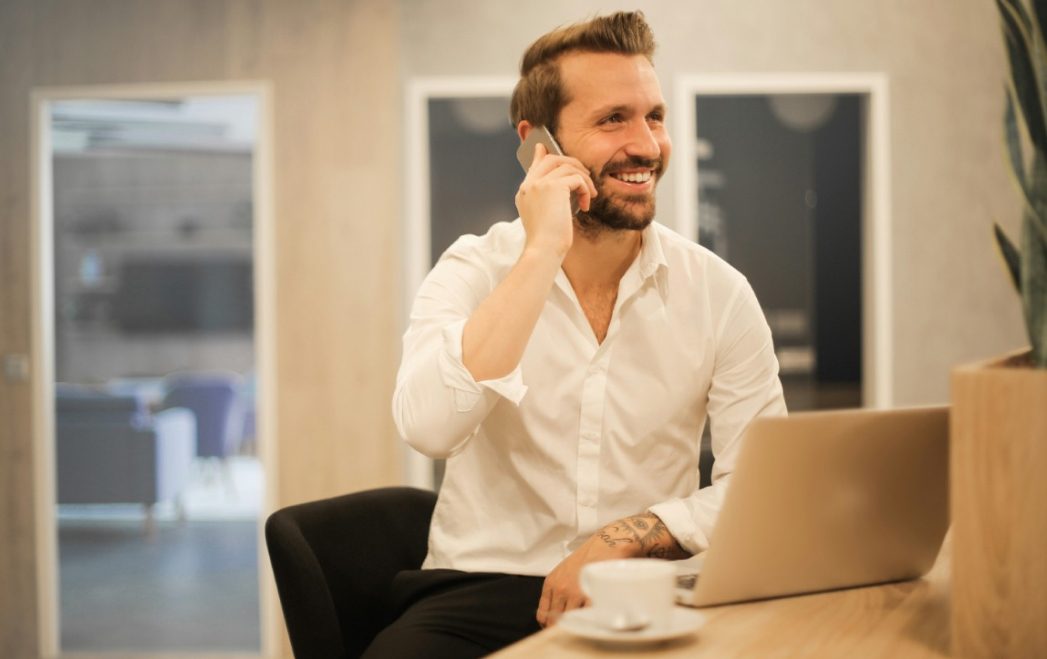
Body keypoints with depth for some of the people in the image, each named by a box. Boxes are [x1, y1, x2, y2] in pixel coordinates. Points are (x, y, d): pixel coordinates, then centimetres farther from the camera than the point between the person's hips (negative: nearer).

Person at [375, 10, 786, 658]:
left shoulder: (719, 292, 0)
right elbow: (429, 427, -23)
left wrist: (626, 537, -16)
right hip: (483, 587, -1)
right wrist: (542, 253, -22)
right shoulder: (473, 272, -3)